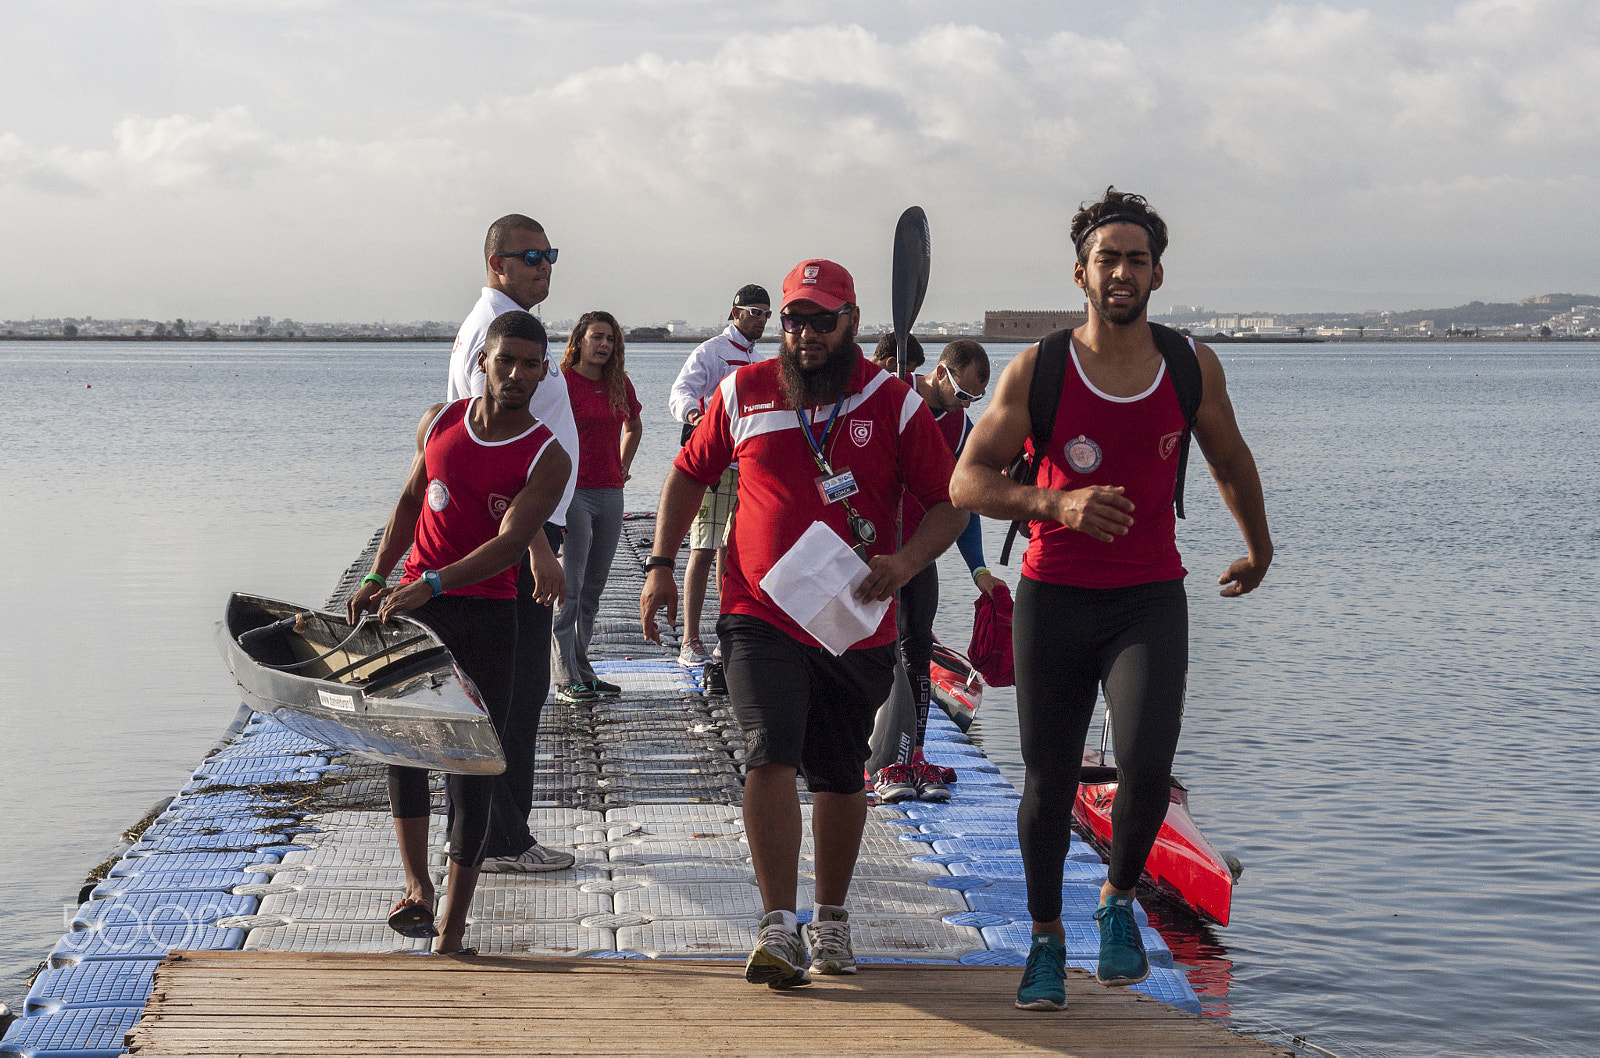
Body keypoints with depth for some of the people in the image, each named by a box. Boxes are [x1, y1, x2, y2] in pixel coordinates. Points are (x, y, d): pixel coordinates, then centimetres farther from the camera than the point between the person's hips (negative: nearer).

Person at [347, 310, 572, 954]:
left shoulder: (546, 457, -8)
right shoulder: (440, 422, 6)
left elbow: (511, 541, -21)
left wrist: (432, 584, -33)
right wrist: (377, 575, 9)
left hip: (485, 616, -3)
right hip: (411, 602, 3)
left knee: (472, 769, -3)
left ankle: (452, 929, 3)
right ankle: (416, 885, -2)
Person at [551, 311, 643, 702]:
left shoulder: (619, 383, 11)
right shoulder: (563, 381, -8)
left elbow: (633, 427, 29)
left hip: (610, 494, 6)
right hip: (573, 493, -6)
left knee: (593, 589, 11)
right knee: (570, 587, -7)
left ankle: (583, 672, 18)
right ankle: (566, 681, -5)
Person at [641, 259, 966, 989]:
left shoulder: (894, 404, -1)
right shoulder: (744, 394, 3)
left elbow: (950, 502, 0)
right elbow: (689, 473, 15)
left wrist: (905, 561, -18)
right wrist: (661, 564, 7)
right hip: (760, 618, -1)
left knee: (840, 776, 13)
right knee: (770, 758, -18)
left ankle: (831, 920, 31)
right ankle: (778, 929, -14)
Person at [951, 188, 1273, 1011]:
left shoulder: (1194, 366, -1)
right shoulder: (1037, 370, -7)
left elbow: (1230, 463, 18)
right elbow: (967, 482, -10)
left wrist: (1259, 550, 31)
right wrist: (1057, 502, -27)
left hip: (1150, 599, 0)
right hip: (1054, 598, 0)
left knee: (1146, 767, -18)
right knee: (1048, 782, 6)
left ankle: (1120, 899, 12)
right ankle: (1046, 936, 29)